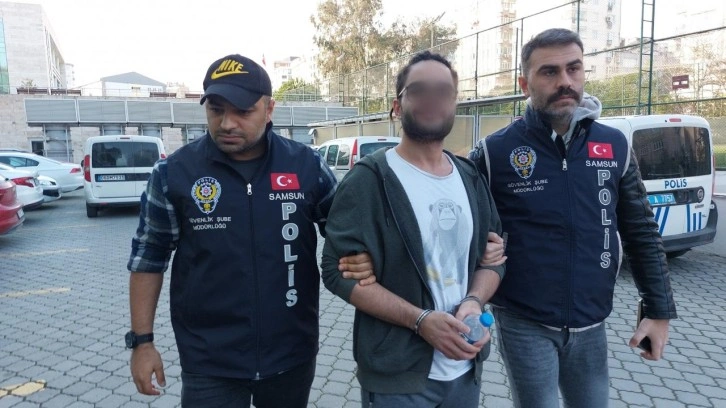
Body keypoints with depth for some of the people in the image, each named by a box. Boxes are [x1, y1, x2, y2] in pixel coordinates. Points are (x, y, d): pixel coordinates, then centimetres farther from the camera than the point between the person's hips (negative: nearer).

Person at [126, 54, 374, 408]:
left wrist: (361, 262, -16)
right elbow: (149, 258, 1)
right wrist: (142, 340, 1)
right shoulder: (174, 173, -8)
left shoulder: (307, 165, -7)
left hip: (292, 355, 2)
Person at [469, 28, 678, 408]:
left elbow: (641, 232, 8)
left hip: (590, 326, 4)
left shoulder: (615, 146, 0)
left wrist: (659, 310, 7)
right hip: (525, 326, -3)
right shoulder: (493, 153, -11)